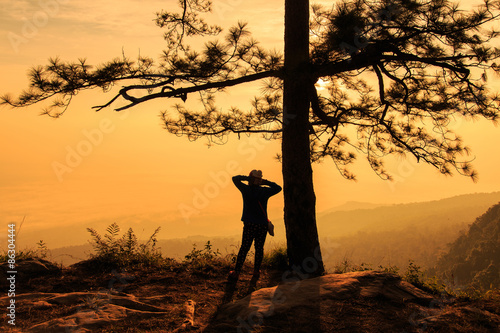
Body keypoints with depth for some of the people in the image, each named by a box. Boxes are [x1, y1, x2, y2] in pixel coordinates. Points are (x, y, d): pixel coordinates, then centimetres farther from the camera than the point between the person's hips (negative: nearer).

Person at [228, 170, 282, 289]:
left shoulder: (246, 189, -3)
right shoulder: (265, 191, 1)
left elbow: (235, 178, 10)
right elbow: (278, 188, 20)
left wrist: (247, 177, 7)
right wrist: (266, 182, 11)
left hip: (249, 224, -1)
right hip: (263, 224, 1)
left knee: (244, 248, 6)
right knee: (259, 249, 8)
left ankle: (236, 273, 9)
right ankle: (256, 273, 5)